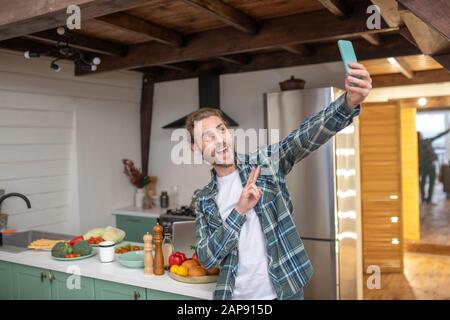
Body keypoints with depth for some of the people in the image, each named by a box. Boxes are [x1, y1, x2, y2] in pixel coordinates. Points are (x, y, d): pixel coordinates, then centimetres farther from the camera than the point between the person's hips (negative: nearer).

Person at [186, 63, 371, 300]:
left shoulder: (265, 161, -6)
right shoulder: (204, 200, 1)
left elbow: (306, 136, -22)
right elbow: (206, 258, -6)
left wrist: (349, 102, -40)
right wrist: (239, 211, -18)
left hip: (285, 289, -1)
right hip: (235, 294, 2)